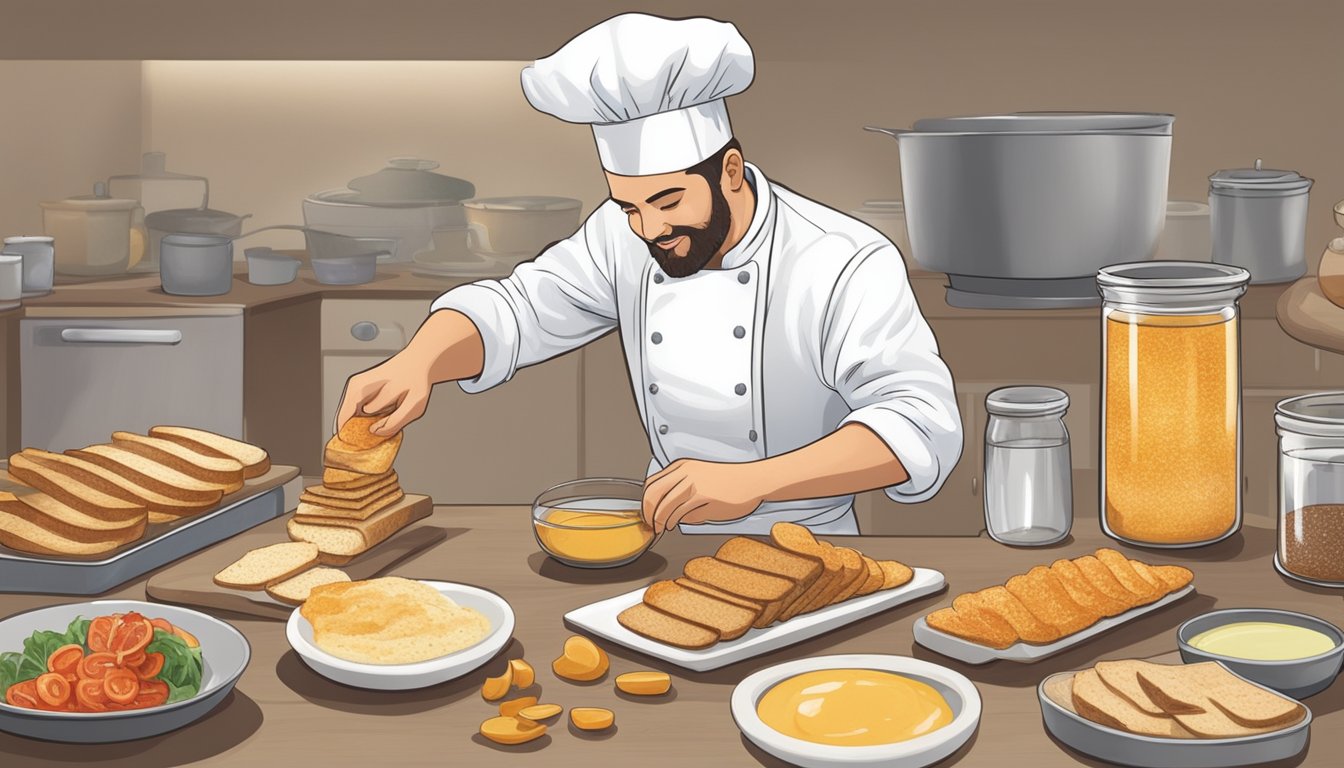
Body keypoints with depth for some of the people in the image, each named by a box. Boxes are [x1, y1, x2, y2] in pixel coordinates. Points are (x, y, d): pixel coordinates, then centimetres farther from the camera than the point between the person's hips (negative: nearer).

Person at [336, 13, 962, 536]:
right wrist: (417, 362, -25)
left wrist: (751, 480, -41)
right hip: (671, 545, 5)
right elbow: (515, 309, -1)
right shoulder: (627, 237, 0)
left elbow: (923, 423, -28)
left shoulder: (845, 265, -18)